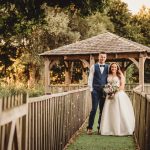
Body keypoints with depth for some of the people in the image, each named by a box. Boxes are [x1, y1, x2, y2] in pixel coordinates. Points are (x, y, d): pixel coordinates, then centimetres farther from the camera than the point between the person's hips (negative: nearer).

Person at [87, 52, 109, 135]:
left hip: (104, 90, 2)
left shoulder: (108, 67, 8)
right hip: (95, 90, -2)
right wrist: (91, 89, -4)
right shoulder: (94, 67, 5)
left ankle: (100, 127, 16)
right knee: (94, 109, -8)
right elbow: (90, 78, 4)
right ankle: (89, 127, -2)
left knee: (103, 109, 6)